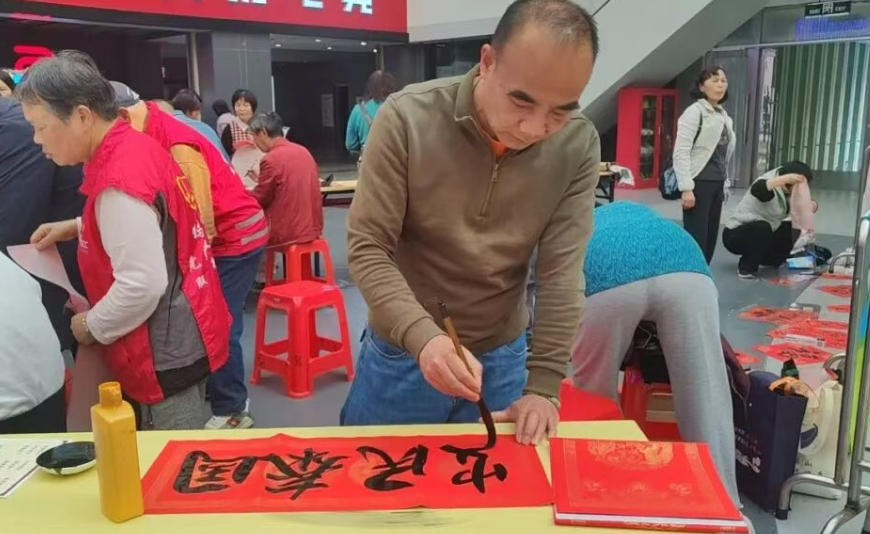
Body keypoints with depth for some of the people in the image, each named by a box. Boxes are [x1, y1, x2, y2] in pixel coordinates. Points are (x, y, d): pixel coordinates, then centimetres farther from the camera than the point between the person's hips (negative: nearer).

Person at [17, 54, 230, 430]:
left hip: (167, 351, -9)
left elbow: (142, 286, -26)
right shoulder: (134, 145, 5)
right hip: (183, 336, 9)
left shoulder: (118, 181, -25)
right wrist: (77, 228, 11)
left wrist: (90, 326, -10)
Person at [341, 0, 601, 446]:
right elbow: (367, 249, -18)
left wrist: (543, 385, -16)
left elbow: (561, 272, -12)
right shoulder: (406, 119, -20)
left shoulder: (579, 146, -14)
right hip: (400, 354, -1)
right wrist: (422, 337, -32)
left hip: (501, 358, 2)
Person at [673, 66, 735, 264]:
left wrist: (724, 184, 14)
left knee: (710, 236, 9)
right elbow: (681, 152, -16)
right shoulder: (694, 111, -8)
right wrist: (686, 188, -21)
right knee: (696, 238, -7)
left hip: (716, 184, 8)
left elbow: (724, 154, 19)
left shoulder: (724, 116, 15)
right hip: (699, 182, -8)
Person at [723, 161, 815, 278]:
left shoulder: (786, 192, 3)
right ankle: (746, 267, -17)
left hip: (762, 233, 9)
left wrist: (810, 207, -16)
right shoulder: (770, 185, -21)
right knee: (762, 228, -36)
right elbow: (755, 189, -45)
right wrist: (786, 178, -52)